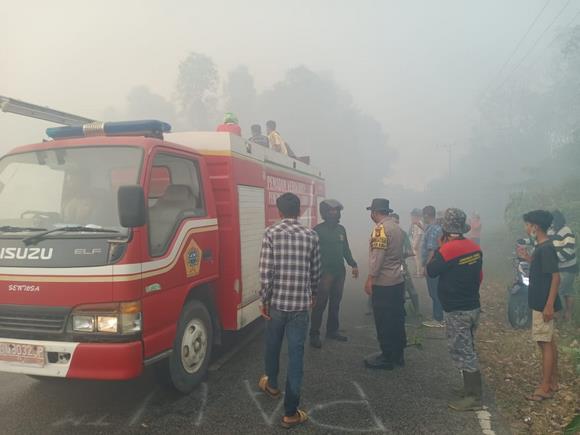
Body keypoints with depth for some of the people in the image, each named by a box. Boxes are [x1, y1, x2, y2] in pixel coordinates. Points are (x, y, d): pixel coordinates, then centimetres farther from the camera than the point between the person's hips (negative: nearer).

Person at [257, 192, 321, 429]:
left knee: (272, 344, 23)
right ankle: (290, 412, 8)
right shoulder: (311, 235, 0)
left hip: (277, 301, 0)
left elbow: (266, 271, -12)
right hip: (301, 303, 1)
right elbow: (315, 271, 7)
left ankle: (271, 384, 47)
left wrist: (264, 300, -2)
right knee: (296, 354, 4)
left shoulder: (271, 232, -8)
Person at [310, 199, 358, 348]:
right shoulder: (318, 230, -8)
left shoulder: (341, 229, 12)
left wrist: (353, 264, 15)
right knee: (320, 304, -4)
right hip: (324, 272, -6)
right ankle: (314, 334, 4)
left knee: (335, 302, 13)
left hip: (340, 271, 6)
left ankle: (332, 330, 26)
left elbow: (346, 249, 20)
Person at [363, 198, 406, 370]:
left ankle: (387, 358, 9)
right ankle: (398, 354, 25)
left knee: (384, 322, 1)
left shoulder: (380, 228, -14)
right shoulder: (396, 227, 12)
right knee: (397, 319, 15)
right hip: (398, 281, 9)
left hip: (383, 283, -9)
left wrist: (370, 279, -17)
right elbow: (400, 253, 15)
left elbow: (377, 256, -20)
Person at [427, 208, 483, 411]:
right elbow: (479, 276, 12)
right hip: (473, 306, 8)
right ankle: (470, 388, 30)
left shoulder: (447, 249, -21)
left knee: (462, 351, 0)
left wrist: (439, 247, -2)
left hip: (456, 310, -8)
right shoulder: (475, 248, 3)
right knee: (467, 349, 19)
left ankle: (473, 397, 6)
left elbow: (431, 271, -9)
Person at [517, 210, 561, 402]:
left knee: (545, 343, -3)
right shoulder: (542, 247, 9)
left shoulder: (546, 248, -20)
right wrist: (528, 258, 11)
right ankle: (553, 382, 26)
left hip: (543, 303, -10)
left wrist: (549, 305, -24)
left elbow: (556, 276, -23)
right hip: (541, 302, 10)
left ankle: (545, 388, 5)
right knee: (549, 342, 16)